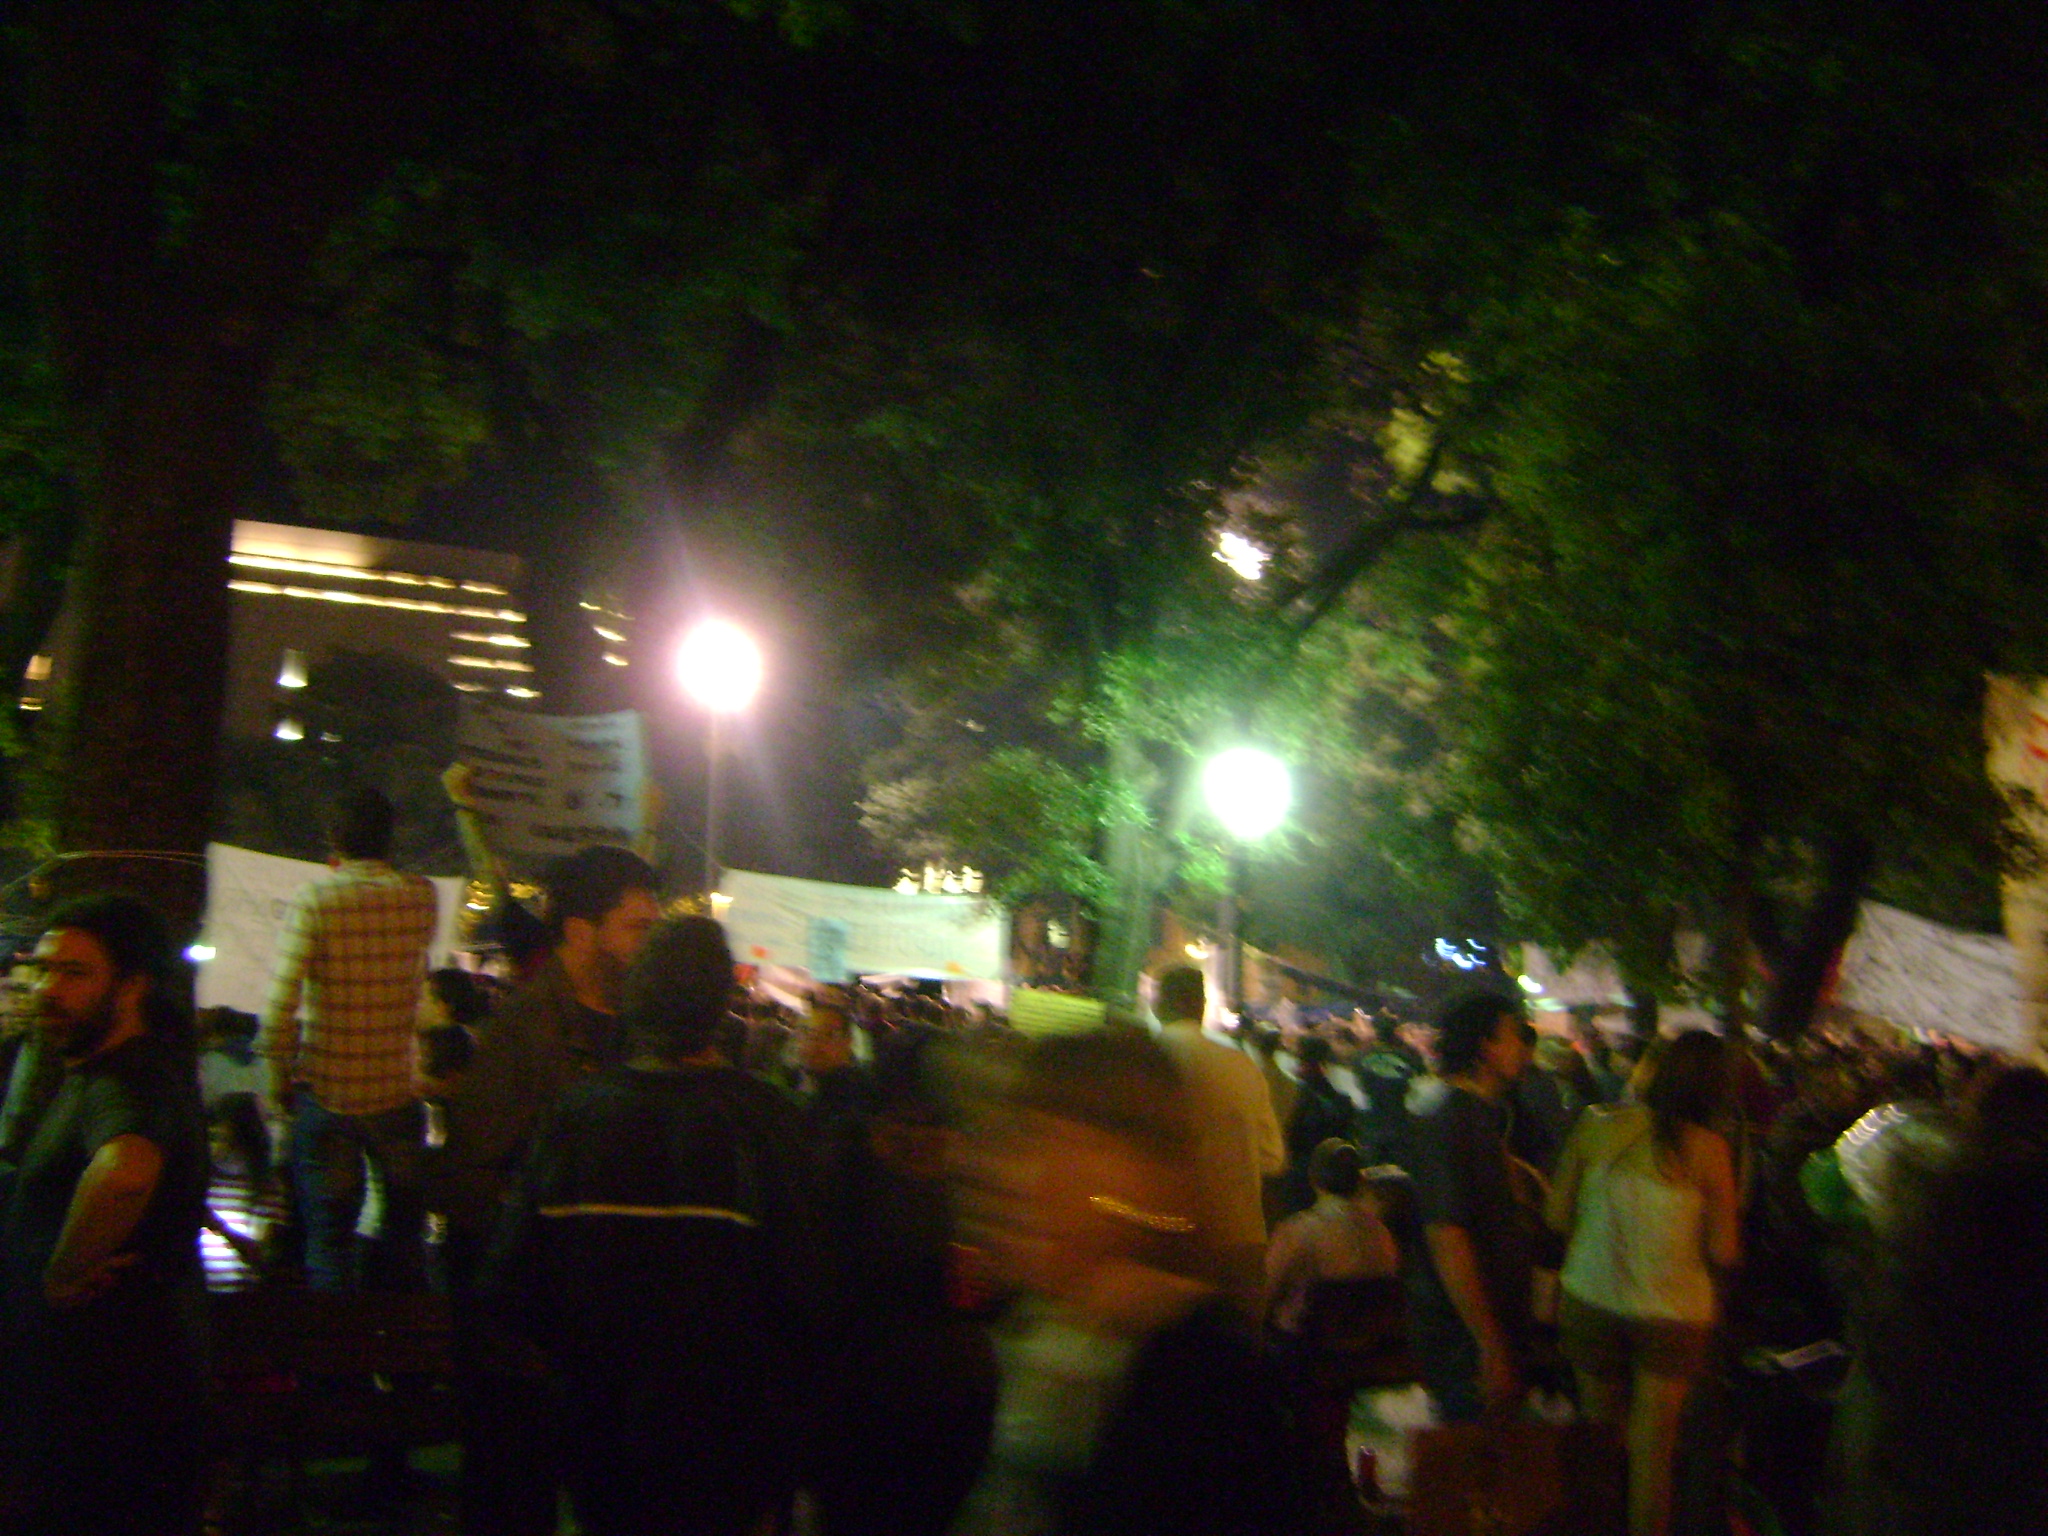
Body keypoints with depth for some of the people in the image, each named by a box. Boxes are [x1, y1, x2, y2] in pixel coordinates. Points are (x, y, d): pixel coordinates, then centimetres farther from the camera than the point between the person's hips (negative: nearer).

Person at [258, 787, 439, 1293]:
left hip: (325, 1093, -2)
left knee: (328, 1232, 7)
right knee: (404, 1219, 19)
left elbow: (280, 1007, -15)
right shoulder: (421, 897, -3)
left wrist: (279, 1080, -2)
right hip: (396, 1093, 2)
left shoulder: (315, 901, -11)